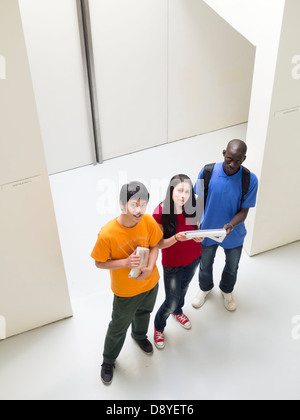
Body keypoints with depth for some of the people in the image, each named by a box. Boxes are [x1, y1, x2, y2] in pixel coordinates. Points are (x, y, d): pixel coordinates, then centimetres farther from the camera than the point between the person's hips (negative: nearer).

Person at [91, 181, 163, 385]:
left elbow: (154, 245, -6)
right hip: (125, 291, -4)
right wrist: (125, 263, -34)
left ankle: (139, 335, 67)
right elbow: (99, 263, -20)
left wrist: (150, 267, -22)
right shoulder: (107, 234, -34)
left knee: (144, 312, 33)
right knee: (119, 328, 18)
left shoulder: (149, 221, -23)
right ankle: (108, 361, 46)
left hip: (150, 283, 4)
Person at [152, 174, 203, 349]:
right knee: (171, 302, 5)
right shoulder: (160, 212, -26)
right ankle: (158, 327, 37)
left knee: (184, 288, 29)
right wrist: (176, 238, -39)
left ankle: (178, 311, 61)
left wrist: (200, 237, -23)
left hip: (193, 259, 4)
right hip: (172, 263, -4)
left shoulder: (192, 208, -15)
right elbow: (159, 244, -21)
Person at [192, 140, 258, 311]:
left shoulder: (250, 180, -23)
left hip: (234, 235, 0)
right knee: (205, 264, 25)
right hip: (207, 231, 0)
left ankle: (227, 290, 58)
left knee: (232, 267, 26)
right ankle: (205, 288, 57)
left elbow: (244, 211, -16)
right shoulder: (207, 172, -21)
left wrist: (231, 224, -35)